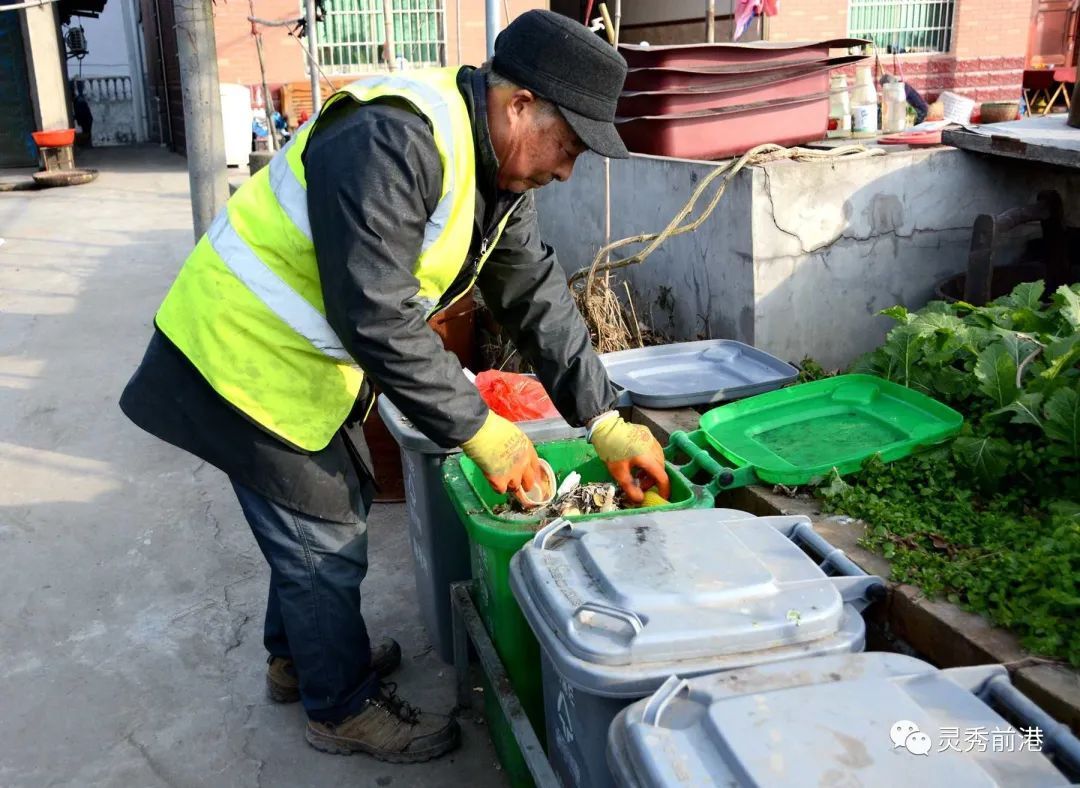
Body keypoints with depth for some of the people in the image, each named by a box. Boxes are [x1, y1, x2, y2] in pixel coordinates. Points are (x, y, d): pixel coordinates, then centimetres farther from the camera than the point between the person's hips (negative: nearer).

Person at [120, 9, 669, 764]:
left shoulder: (497, 165, 0)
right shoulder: (392, 141, -31)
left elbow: (538, 295, 1)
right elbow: (378, 317, -33)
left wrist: (605, 422, -4)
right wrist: (479, 429, -26)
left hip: (311, 356, 10)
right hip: (246, 360, -9)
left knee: (338, 501, 22)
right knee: (326, 539, 2)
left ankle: (299, 656, 45)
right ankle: (345, 708, 25)